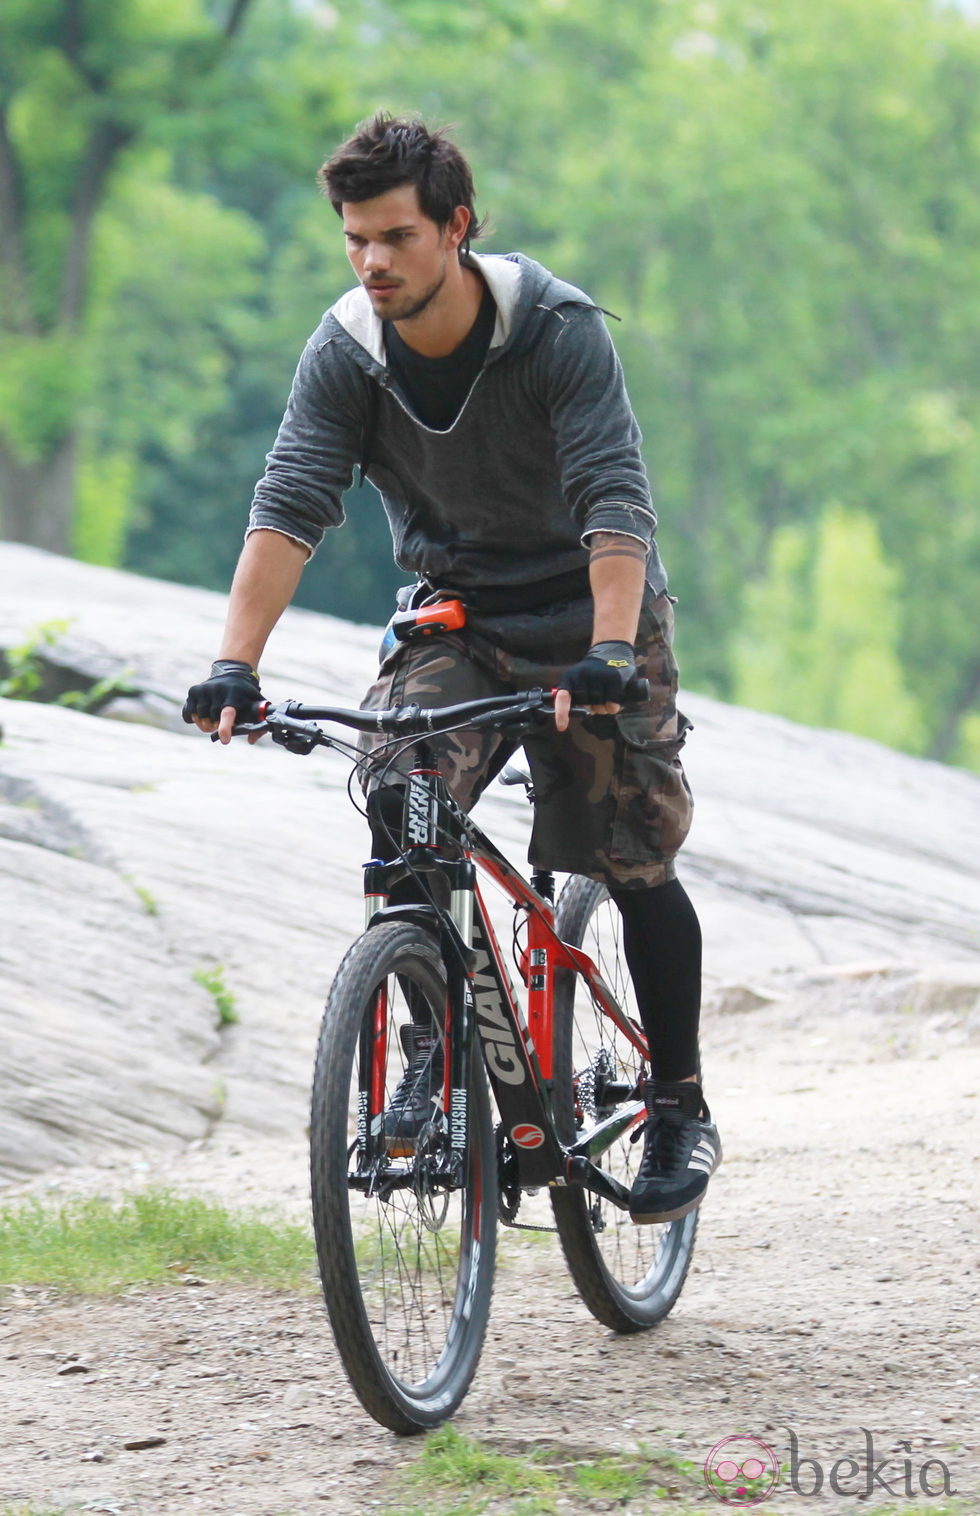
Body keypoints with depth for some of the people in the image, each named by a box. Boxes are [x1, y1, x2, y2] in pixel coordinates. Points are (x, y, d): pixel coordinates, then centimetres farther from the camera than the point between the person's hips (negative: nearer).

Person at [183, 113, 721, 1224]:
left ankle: (680, 1107, 12)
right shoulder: (344, 353, -13)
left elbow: (615, 503, -31)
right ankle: (434, 1040, -7)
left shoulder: (560, 330, -22)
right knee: (399, 797, -23)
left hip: (588, 608, -2)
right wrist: (235, 663, -35)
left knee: (635, 863, -3)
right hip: (456, 618, 2)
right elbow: (290, 505, -22)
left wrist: (609, 651, -46)